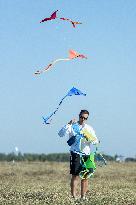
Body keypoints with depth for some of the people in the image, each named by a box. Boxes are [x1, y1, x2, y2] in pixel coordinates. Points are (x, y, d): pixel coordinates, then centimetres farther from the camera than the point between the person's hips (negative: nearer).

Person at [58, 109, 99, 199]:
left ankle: (83, 196, 10)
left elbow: (96, 141, 7)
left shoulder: (89, 128, 13)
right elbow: (61, 134, -11)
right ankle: (74, 196, -8)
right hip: (76, 154, -4)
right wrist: (69, 124, -22)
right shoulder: (73, 126, 2)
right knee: (75, 175, -8)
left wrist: (89, 139, -15)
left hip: (87, 154, 4)